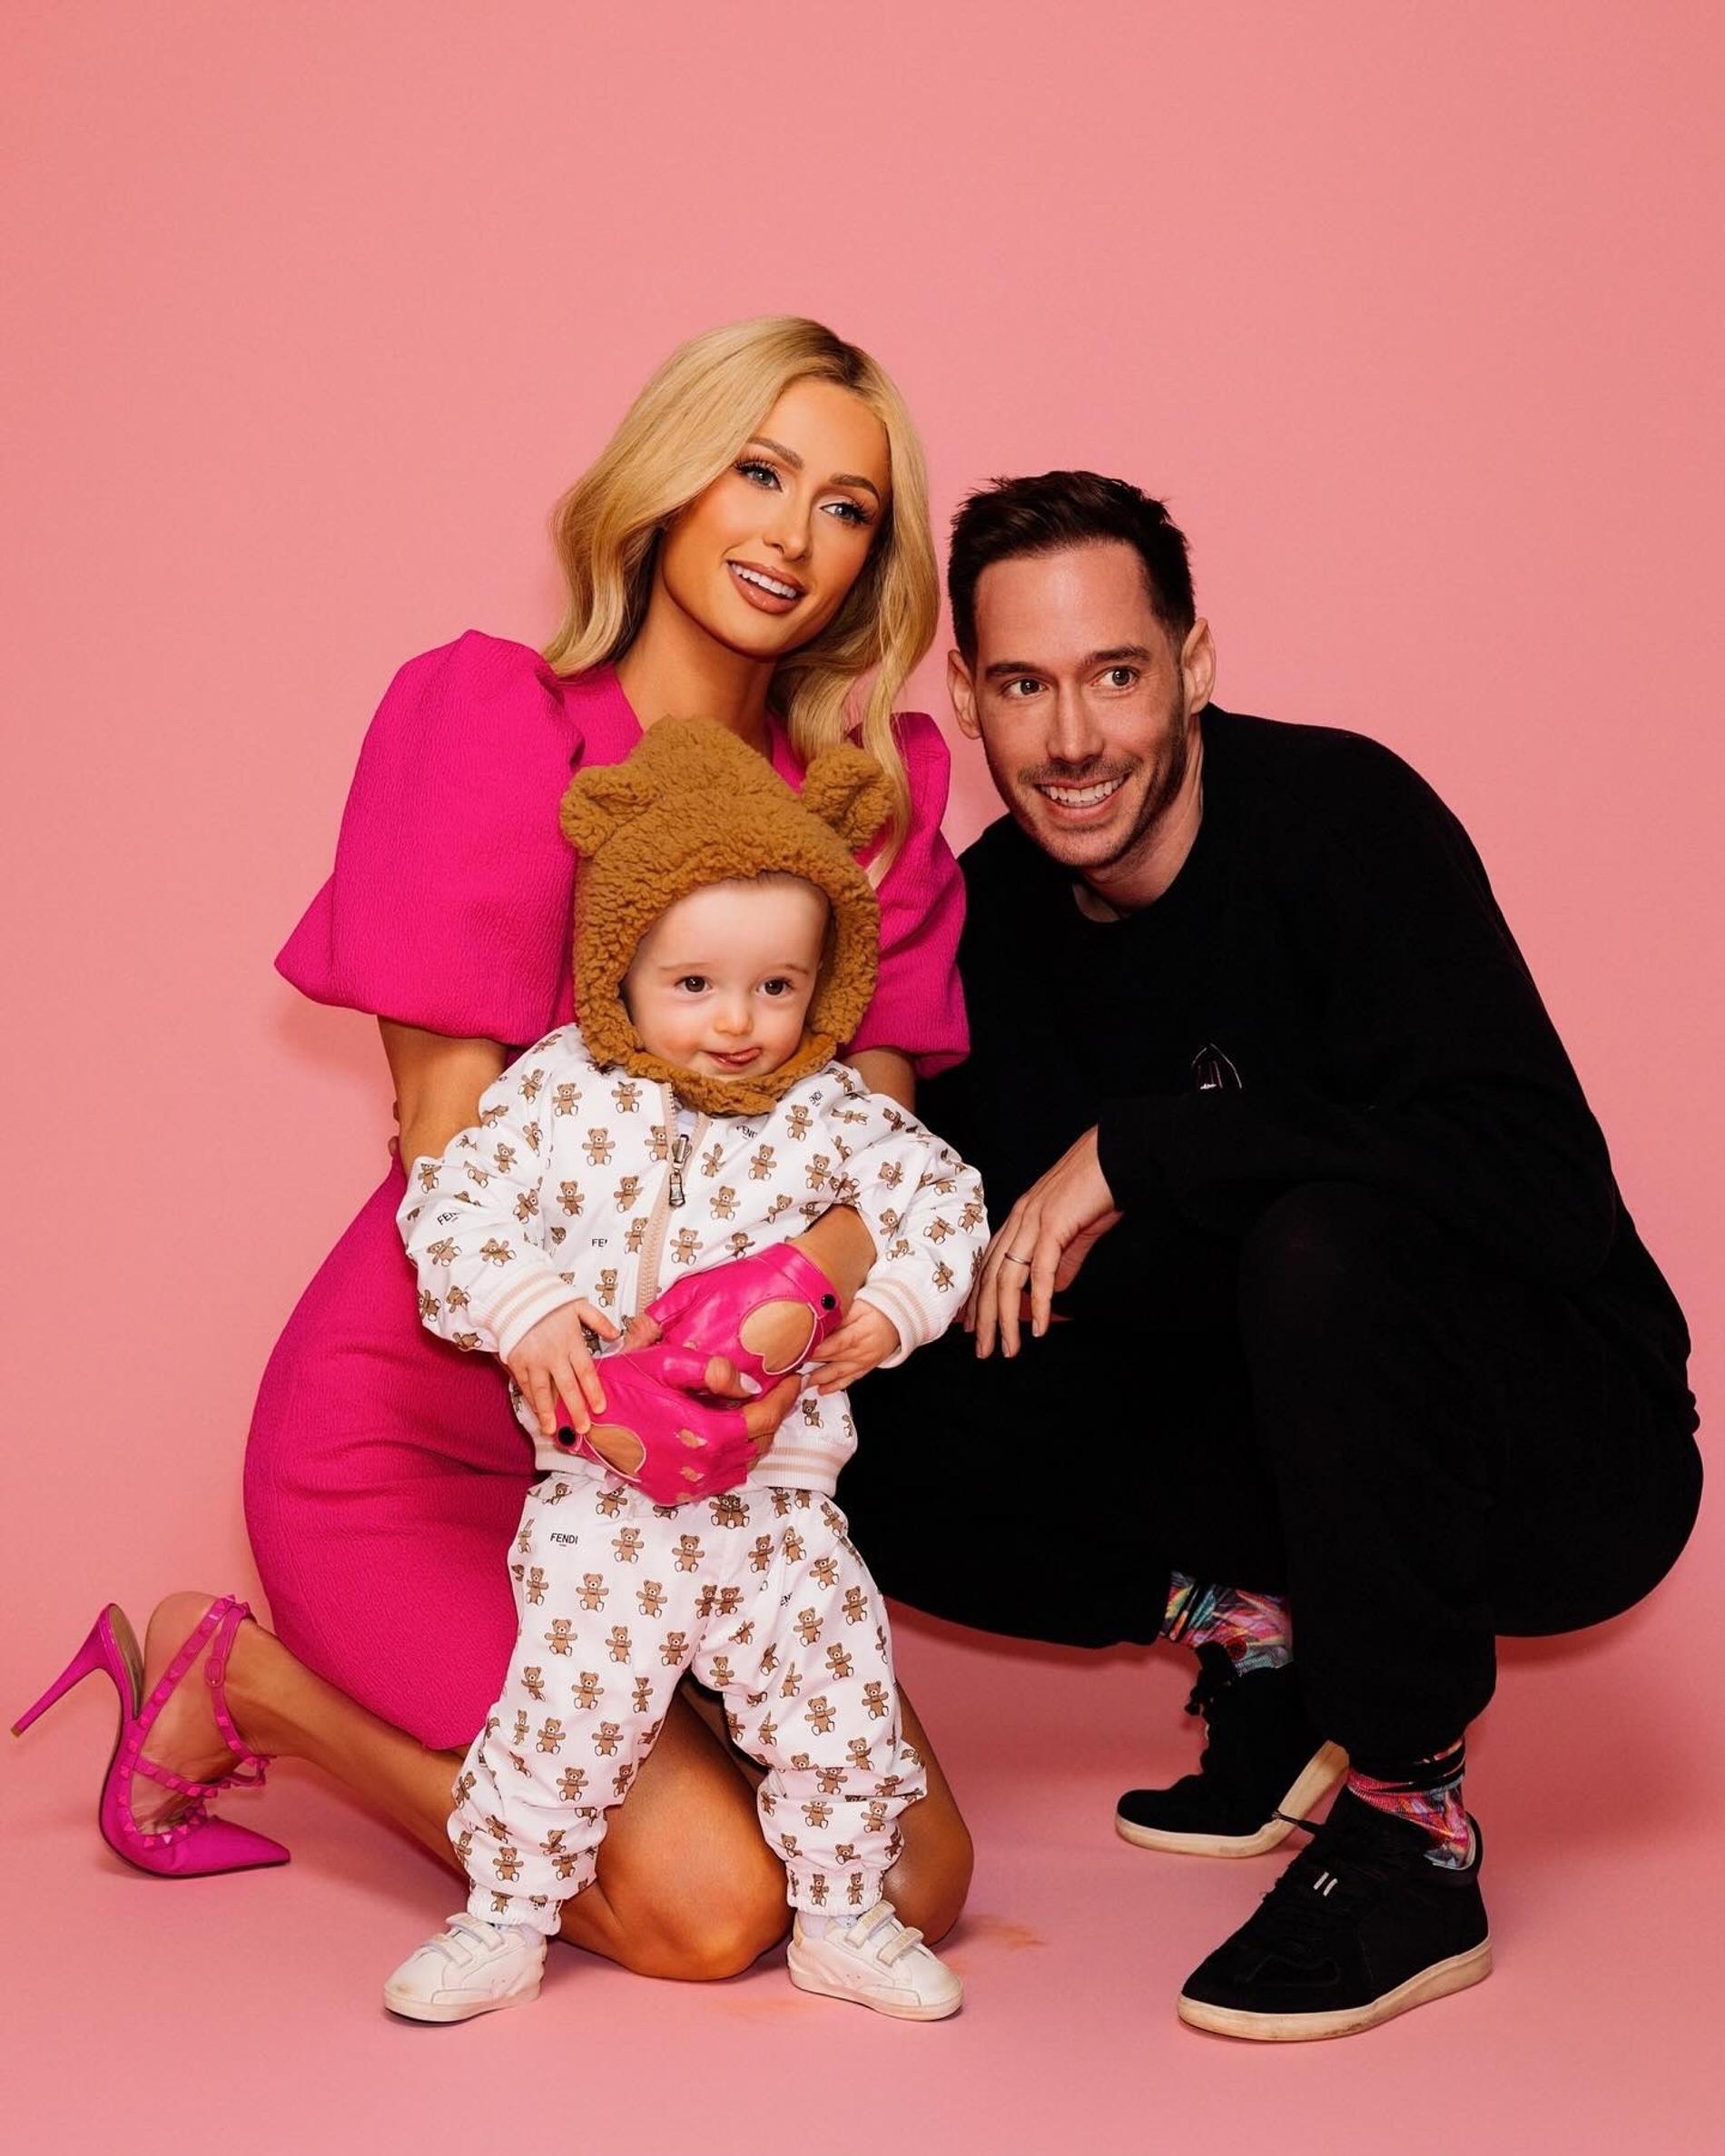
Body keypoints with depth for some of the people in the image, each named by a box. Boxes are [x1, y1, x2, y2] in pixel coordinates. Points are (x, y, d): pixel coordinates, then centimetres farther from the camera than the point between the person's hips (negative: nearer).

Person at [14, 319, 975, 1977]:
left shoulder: (873, 791, 5)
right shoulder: (501, 723, -11)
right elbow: (452, 1148, -14)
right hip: (429, 1425, -6)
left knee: (913, 1882, -4)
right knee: (707, 1904, -18)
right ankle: (239, 1679, 6)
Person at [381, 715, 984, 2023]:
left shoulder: (833, 1116, 1)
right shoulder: (559, 1096, -3)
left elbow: (943, 1201, 6)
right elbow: (454, 1206, -5)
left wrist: (892, 1305, -10)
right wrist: (525, 1312, -18)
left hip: (778, 1496, 2)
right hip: (604, 1494, -2)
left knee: (841, 1702, 6)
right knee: (567, 1709, -3)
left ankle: (842, 1916, 27)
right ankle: (507, 1919, 19)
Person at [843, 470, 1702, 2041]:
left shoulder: (1336, 812, -19)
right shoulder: (998, 906, 0)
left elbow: (1540, 1174, -31)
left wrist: (1136, 1147, -29)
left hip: (1568, 1448, -6)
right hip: (1296, 1445, 6)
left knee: (1323, 1246, -37)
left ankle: (1412, 1836, -19)